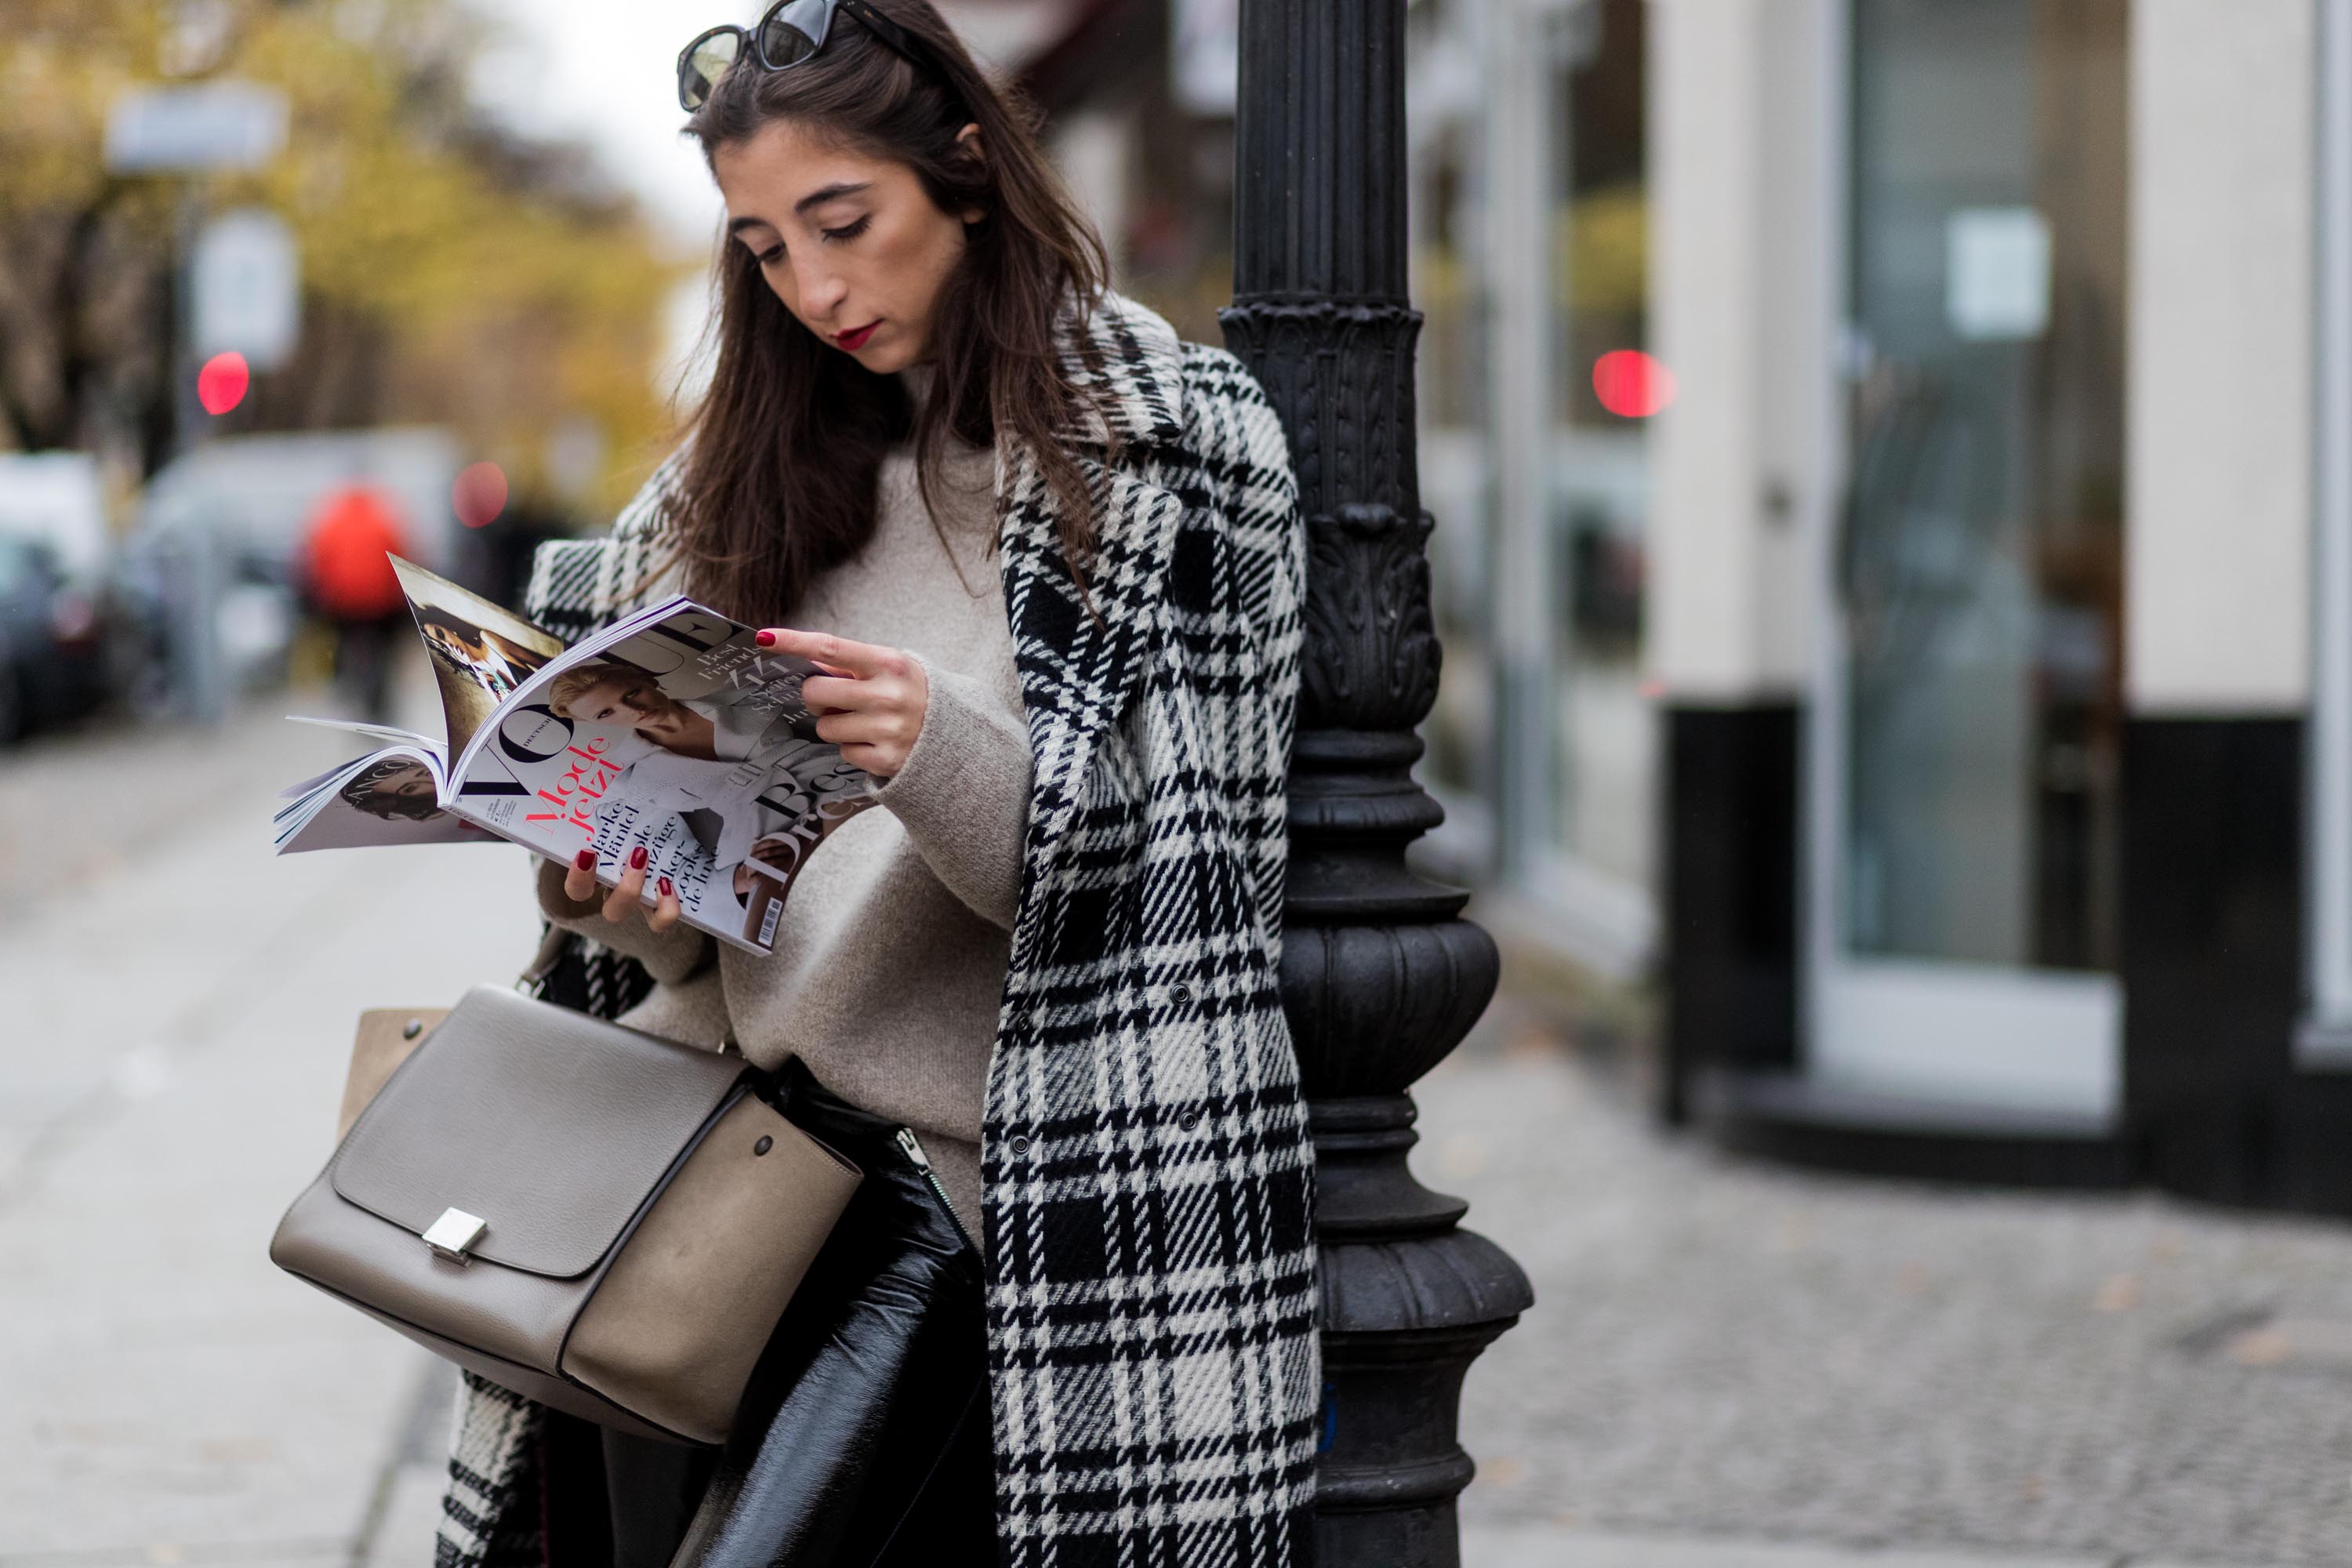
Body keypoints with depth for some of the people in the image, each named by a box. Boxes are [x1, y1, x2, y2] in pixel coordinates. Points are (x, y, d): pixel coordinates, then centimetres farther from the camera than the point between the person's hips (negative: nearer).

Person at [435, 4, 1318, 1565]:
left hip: (978, 1174, -5)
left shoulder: (1177, 440, 1)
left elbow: (1156, 876, -6)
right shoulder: (753, 469, 16)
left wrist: (939, 757, -24)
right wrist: (627, 894, -4)